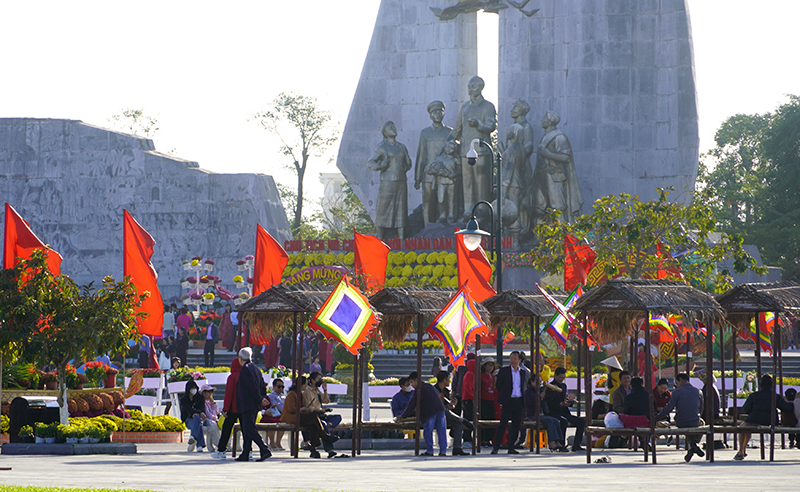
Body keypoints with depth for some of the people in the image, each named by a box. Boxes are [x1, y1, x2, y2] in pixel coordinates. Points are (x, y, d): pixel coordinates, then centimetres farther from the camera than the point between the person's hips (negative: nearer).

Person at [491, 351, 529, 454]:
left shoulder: (523, 372, 10)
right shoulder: (504, 371, 0)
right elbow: (498, 385, 5)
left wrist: (524, 398, 13)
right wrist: (503, 396, 3)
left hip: (519, 401, 4)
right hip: (508, 401, -4)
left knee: (516, 425, 4)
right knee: (503, 424, -10)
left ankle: (511, 447, 12)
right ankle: (496, 447, -9)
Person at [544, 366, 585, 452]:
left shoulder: (563, 385, 19)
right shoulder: (550, 387, -8)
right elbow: (549, 404, -15)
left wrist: (570, 401, 1)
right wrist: (561, 404, -26)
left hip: (564, 412, 8)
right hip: (553, 413, -8)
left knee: (581, 422, -5)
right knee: (564, 421, -37)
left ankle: (576, 445, -4)